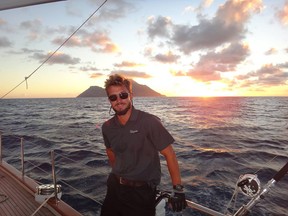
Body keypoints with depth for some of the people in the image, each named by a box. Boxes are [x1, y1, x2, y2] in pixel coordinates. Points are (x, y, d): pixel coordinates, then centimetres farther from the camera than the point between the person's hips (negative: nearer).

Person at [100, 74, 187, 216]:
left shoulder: (149, 122, -19)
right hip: (115, 187, 5)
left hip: (142, 192, -5)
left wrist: (178, 190, -15)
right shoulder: (107, 127, -3)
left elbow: (169, 154, -15)